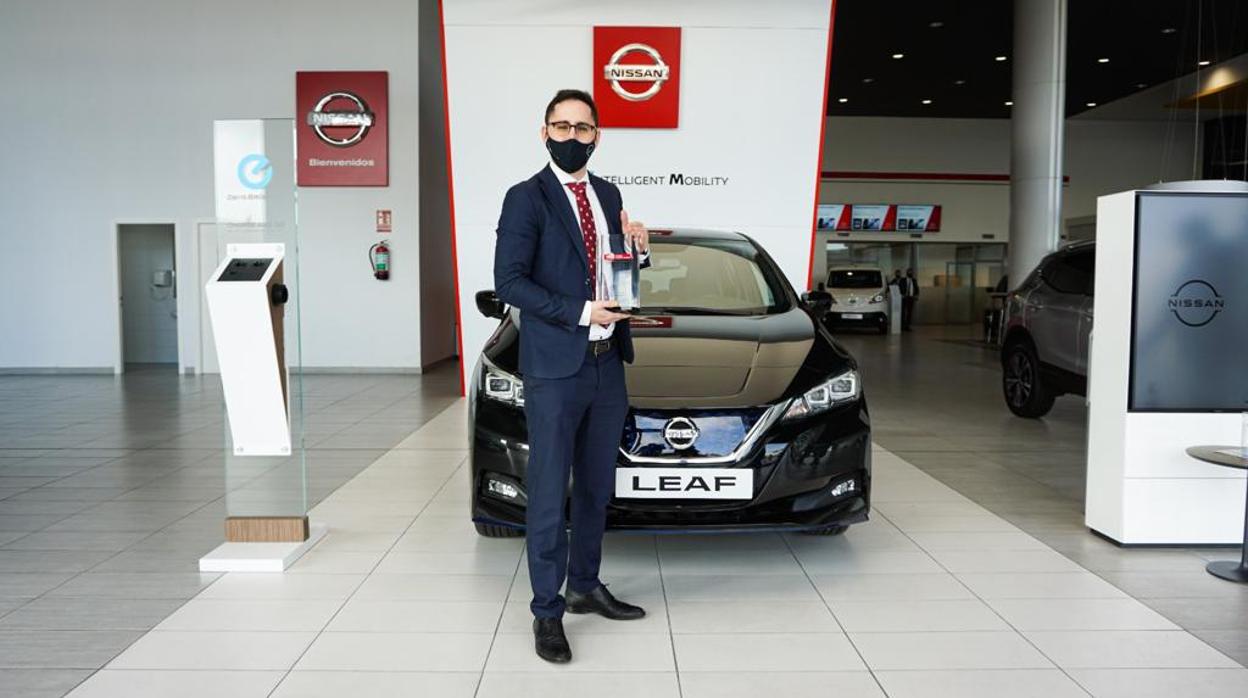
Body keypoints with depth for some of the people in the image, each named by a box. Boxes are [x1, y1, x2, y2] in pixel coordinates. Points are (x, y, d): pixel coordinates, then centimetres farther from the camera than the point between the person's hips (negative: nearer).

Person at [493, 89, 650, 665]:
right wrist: (579, 312, -19)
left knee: (596, 487, 16)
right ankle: (547, 612, 14)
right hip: (555, 367, -6)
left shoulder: (608, 195, 13)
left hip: (607, 364, 7)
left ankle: (586, 588, 32)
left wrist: (638, 248, -1)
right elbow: (509, 281, -13)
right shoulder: (526, 198, -6)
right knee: (549, 494, 1)